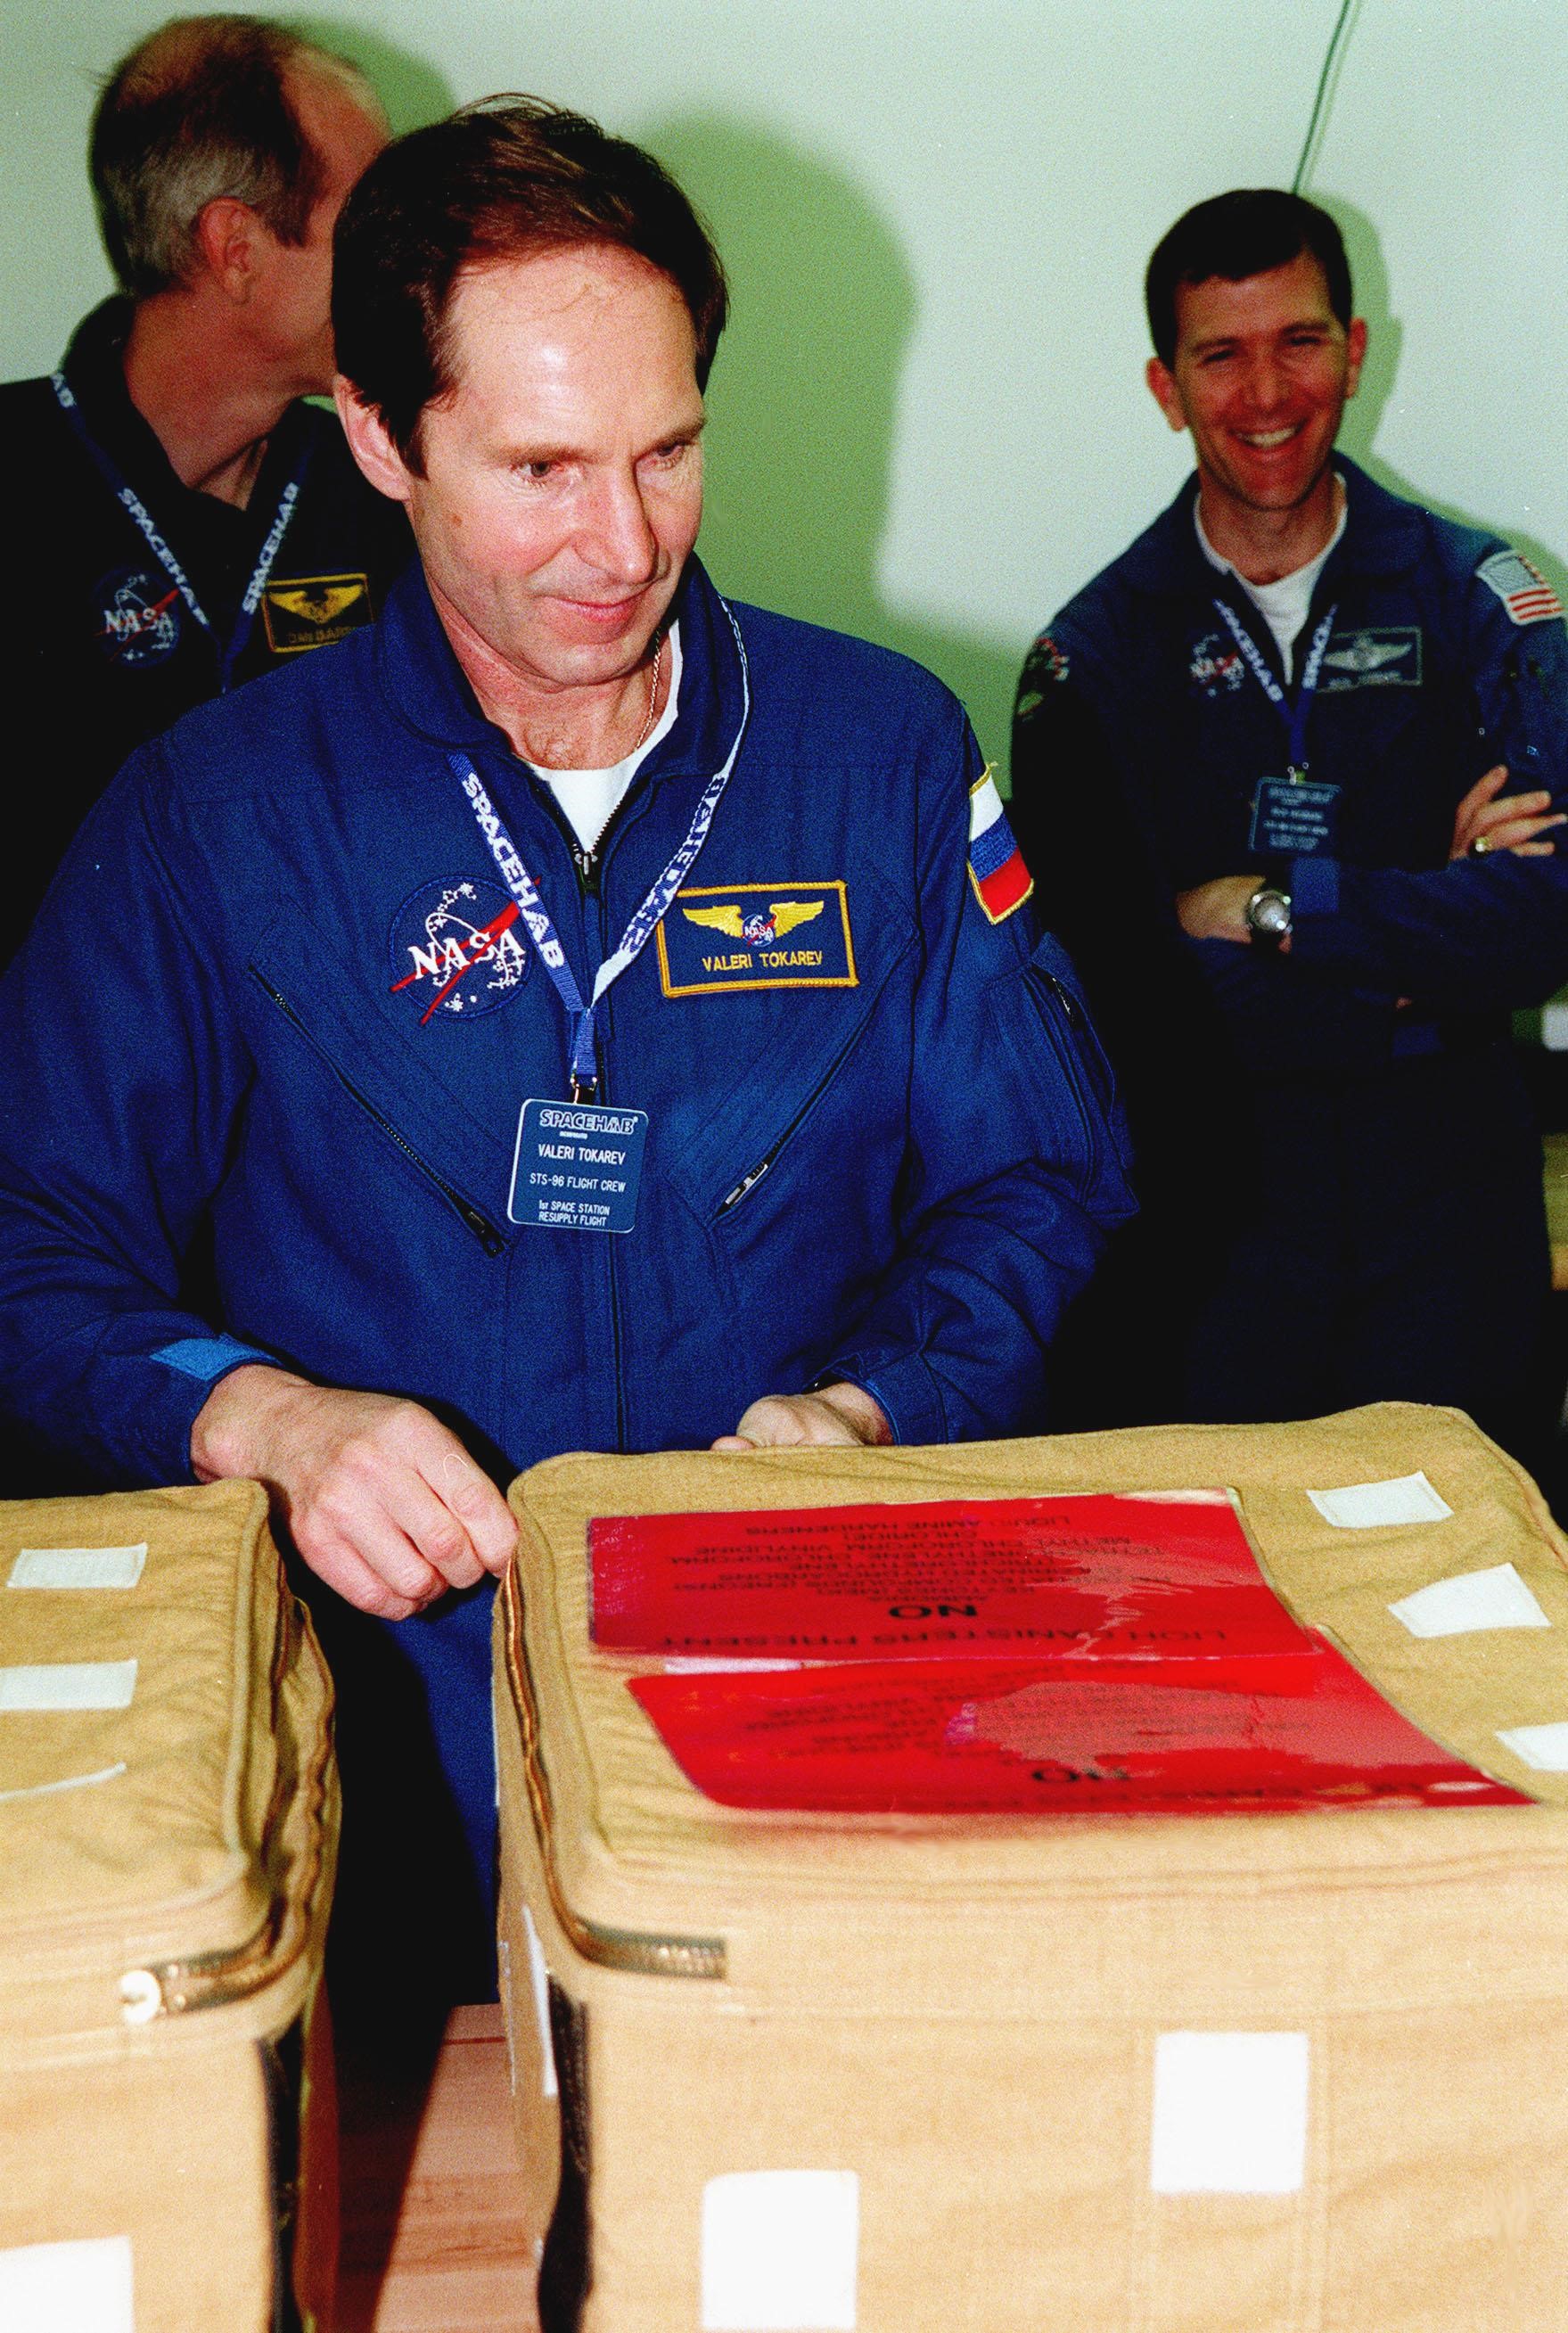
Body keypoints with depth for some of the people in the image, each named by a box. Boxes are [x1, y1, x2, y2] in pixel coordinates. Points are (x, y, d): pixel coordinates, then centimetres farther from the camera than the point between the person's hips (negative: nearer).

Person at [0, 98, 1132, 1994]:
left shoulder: (885, 750, 5)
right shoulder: (215, 813, 1)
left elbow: (1040, 1174, 9)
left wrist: (874, 1405, -10)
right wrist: (259, 1413, -19)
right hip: (397, 1677, 0)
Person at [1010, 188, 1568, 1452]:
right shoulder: (1096, 651, 2)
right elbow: (1106, 976, -11)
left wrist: (1270, 908, -9)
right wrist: (1411, 932, -11)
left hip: (1441, 1155, 1)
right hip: (1212, 1150, -1)